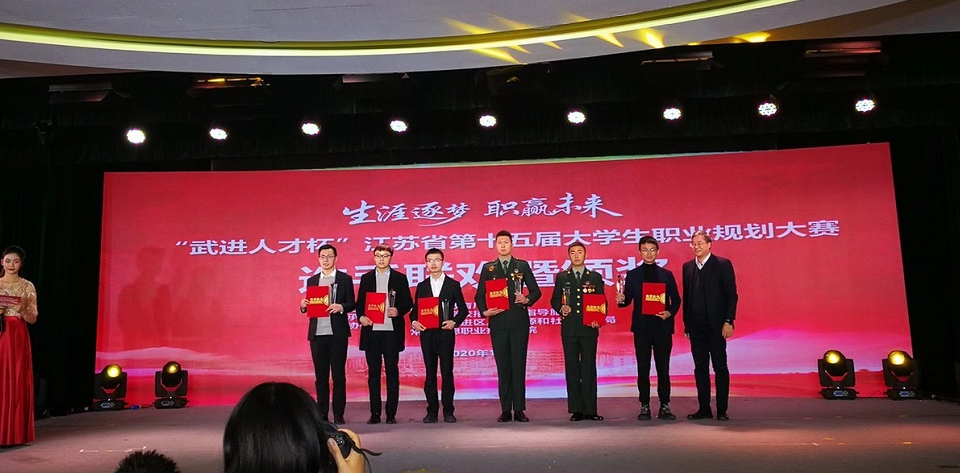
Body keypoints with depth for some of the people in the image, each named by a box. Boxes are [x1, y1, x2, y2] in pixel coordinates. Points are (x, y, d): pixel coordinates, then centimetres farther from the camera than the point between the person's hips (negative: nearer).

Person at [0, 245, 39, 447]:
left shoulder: (27, 286, 4)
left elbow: (33, 319, 2)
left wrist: (22, 309, -16)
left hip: (18, 338, -1)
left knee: (18, 382, -2)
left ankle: (16, 433, 3)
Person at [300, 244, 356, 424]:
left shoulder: (345, 279, 4)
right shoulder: (312, 280, 14)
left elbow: (352, 304, 0)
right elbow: (308, 306, 14)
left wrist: (341, 307, -19)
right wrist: (303, 306, -8)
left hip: (337, 333, -3)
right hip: (317, 333, 3)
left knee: (339, 375, 1)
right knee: (321, 376, 7)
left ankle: (338, 414, 7)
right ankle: (322, 414, 14)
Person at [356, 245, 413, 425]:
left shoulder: (400, 278, 6)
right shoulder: (366, 278, 12)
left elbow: (408, 302, 5)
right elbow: (360, 303, 11)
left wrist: (398, 311, -15)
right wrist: (361, 317, -8)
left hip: (392, 331, -2)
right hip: (371, 330, 2)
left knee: (392, 372, 1)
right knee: (373, 373, 5)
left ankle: (391, 413, 8)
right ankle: (375, 413, 11)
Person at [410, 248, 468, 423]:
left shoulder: (453, 285, 6)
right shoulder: (422, 286, 12)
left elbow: (463, 309, 5)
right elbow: (415, 309, 12)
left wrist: (454, 322, -12)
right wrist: (414, 321, -8)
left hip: (446, 333, -2)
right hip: (427, 334, 2)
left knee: (447, 372, 0)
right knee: (430, 373, 4)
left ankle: (448, 411, 8)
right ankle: (432, 412, 10)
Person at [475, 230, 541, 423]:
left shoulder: (522, 266, 9)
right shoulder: (488, 268, 11)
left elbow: (536, 291, 8)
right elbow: (480, 295, 10)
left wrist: (527, 300, -12)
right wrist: (484, 311, -7)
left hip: (519, 321, -1)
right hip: (498, 322, 1)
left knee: (519, 365, 0)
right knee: (503, 367, 3)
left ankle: (519, 410, 4)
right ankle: (505, 410, 8)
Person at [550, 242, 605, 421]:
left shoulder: (595, 277, 9)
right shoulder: (562, 277, 10)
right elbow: (554, 300, 9)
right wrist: (560, 309, -11)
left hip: (589, 328, 0)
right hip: (569, 329, 1)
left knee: (589, 368, 0)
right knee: (572, 369, 3)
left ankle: (590, 409, 5)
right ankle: (576, 409, 8)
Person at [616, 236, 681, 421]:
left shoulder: (667, 274, 10)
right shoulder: (633, 275, 8)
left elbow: (676, 300, 10)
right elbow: (628, 300, 5)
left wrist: (670, 312, -9)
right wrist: (621, 300, -18)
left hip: (663, 327, 1)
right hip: (642, 327, 0)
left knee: (663, 368, 2)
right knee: (643, 369, 2)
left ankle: (664, 406, 10)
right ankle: (644, 406, 9)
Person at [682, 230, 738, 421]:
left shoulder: (723, 264, -2)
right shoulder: (687, 267, 11)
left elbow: (731, 294, -5)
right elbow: (686, 296, 12)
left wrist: (728, 321, -12)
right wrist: (686, 323, 8)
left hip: (716, 325, -4)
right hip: (695, 325, 4)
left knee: (720, 367, 1)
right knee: (700, 367, 8)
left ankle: (722, 410, 7)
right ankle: (704, 408, 14)